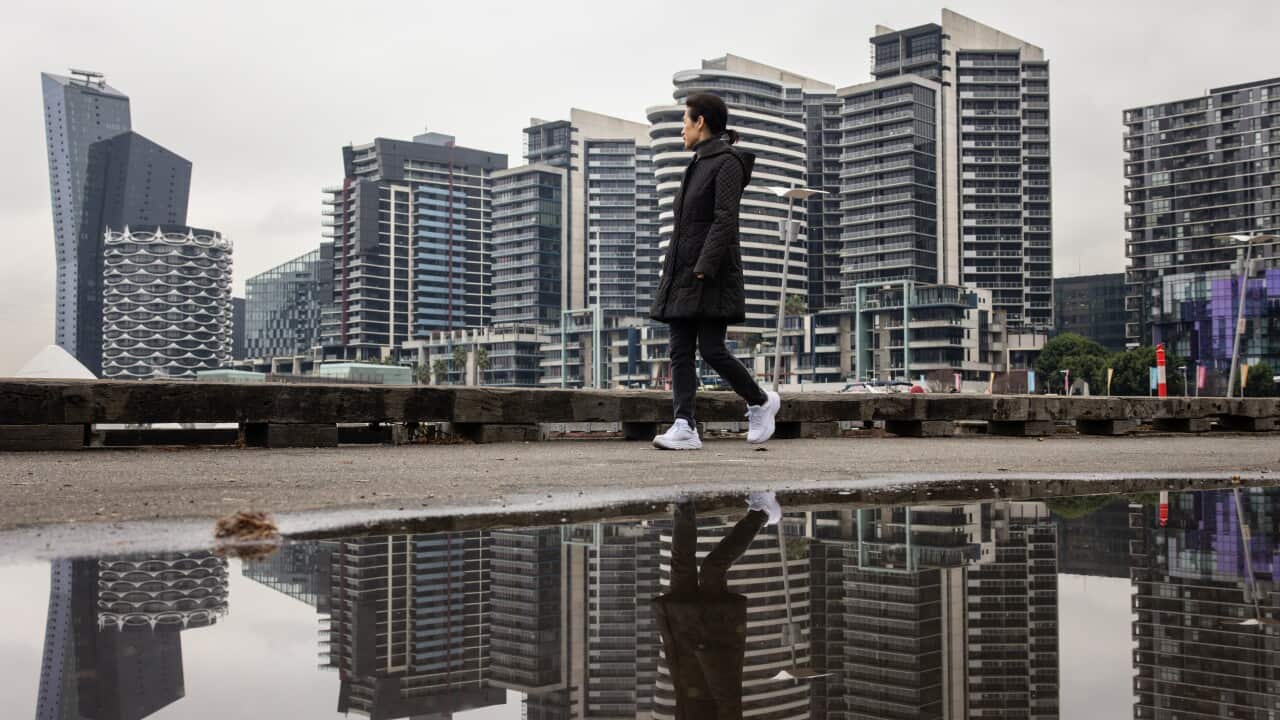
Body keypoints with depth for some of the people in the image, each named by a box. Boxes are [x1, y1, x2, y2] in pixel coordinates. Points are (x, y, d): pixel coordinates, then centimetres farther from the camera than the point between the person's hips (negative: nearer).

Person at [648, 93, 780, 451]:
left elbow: (725, 221, -17)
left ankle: (760, 402, 12)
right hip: (683, 273, 9)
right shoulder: (699, 164, 20)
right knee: (680, 351, -2)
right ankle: (685, 428, -5)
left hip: (711, 274, -9)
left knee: (711, 350, -10)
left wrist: (703, 270, -24)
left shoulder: (727, 162, -7)